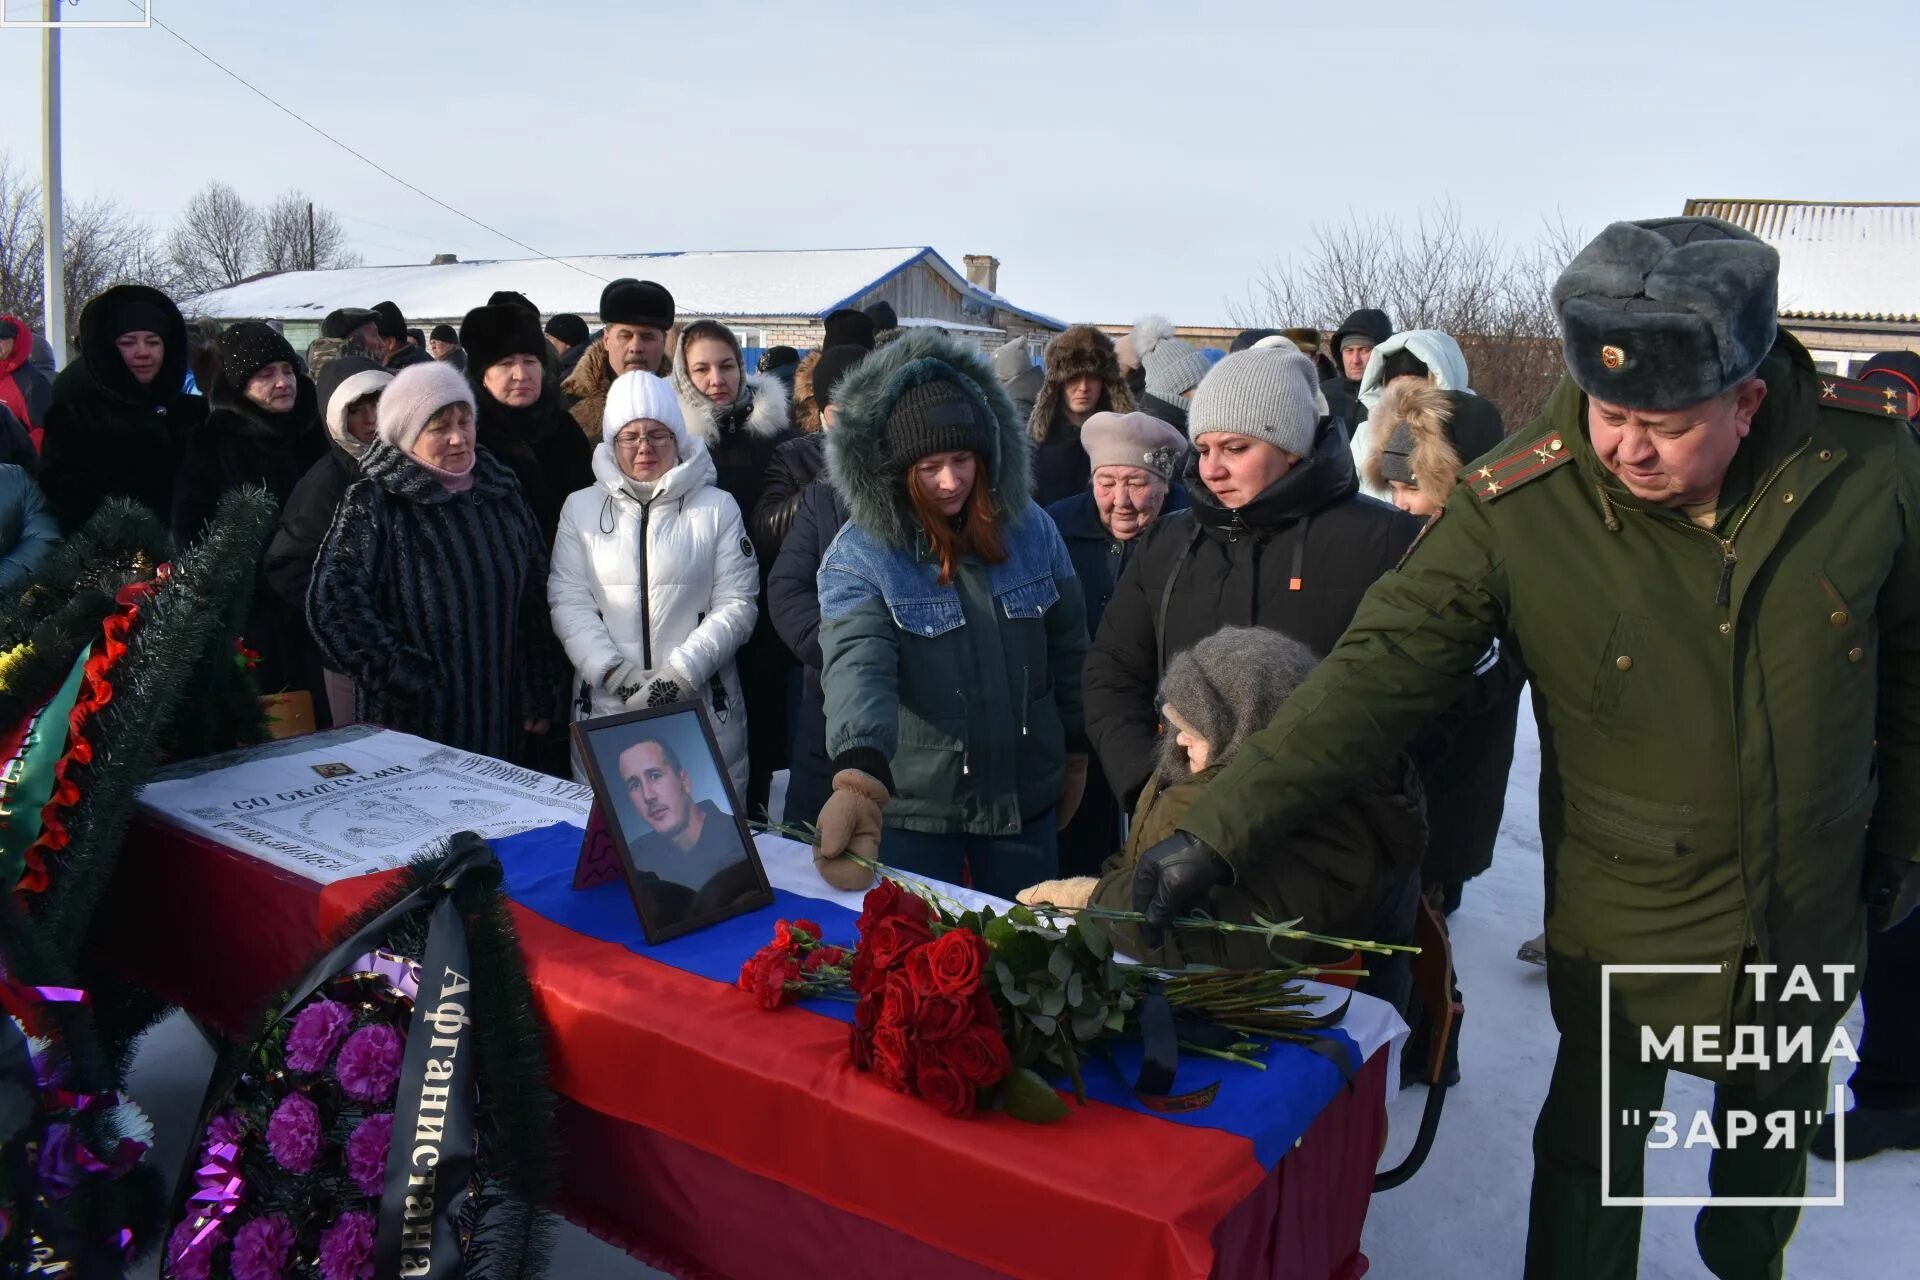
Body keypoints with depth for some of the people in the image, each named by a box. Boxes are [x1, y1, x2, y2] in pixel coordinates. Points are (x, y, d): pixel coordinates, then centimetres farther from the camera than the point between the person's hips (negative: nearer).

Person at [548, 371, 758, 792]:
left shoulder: (717, 508, 7)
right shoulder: (580, 508, 10)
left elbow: (737, 604, 0)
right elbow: (568, 601, 3)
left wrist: (681, 674, -12)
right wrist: (616, 673, -12)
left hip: (703, 705, -1)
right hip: (605, 706, 1)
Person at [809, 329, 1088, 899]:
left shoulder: (1030, 529, -4)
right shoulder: (857, 555, -15)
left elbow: (1067, 652, 8)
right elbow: (858, 667, -31)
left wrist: (1076, 754, 13)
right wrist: (859, 778, -47)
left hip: (1025, 800, 3)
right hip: (910, 811, -3)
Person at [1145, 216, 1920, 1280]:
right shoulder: (1517, 510, -24)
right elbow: (1374, 676, -26)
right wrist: (1216, 834, -32)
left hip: (1814, 904, 3)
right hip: (1626, 909, -3)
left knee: (1775, 1121, 27)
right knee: (1592, 1150, 12)